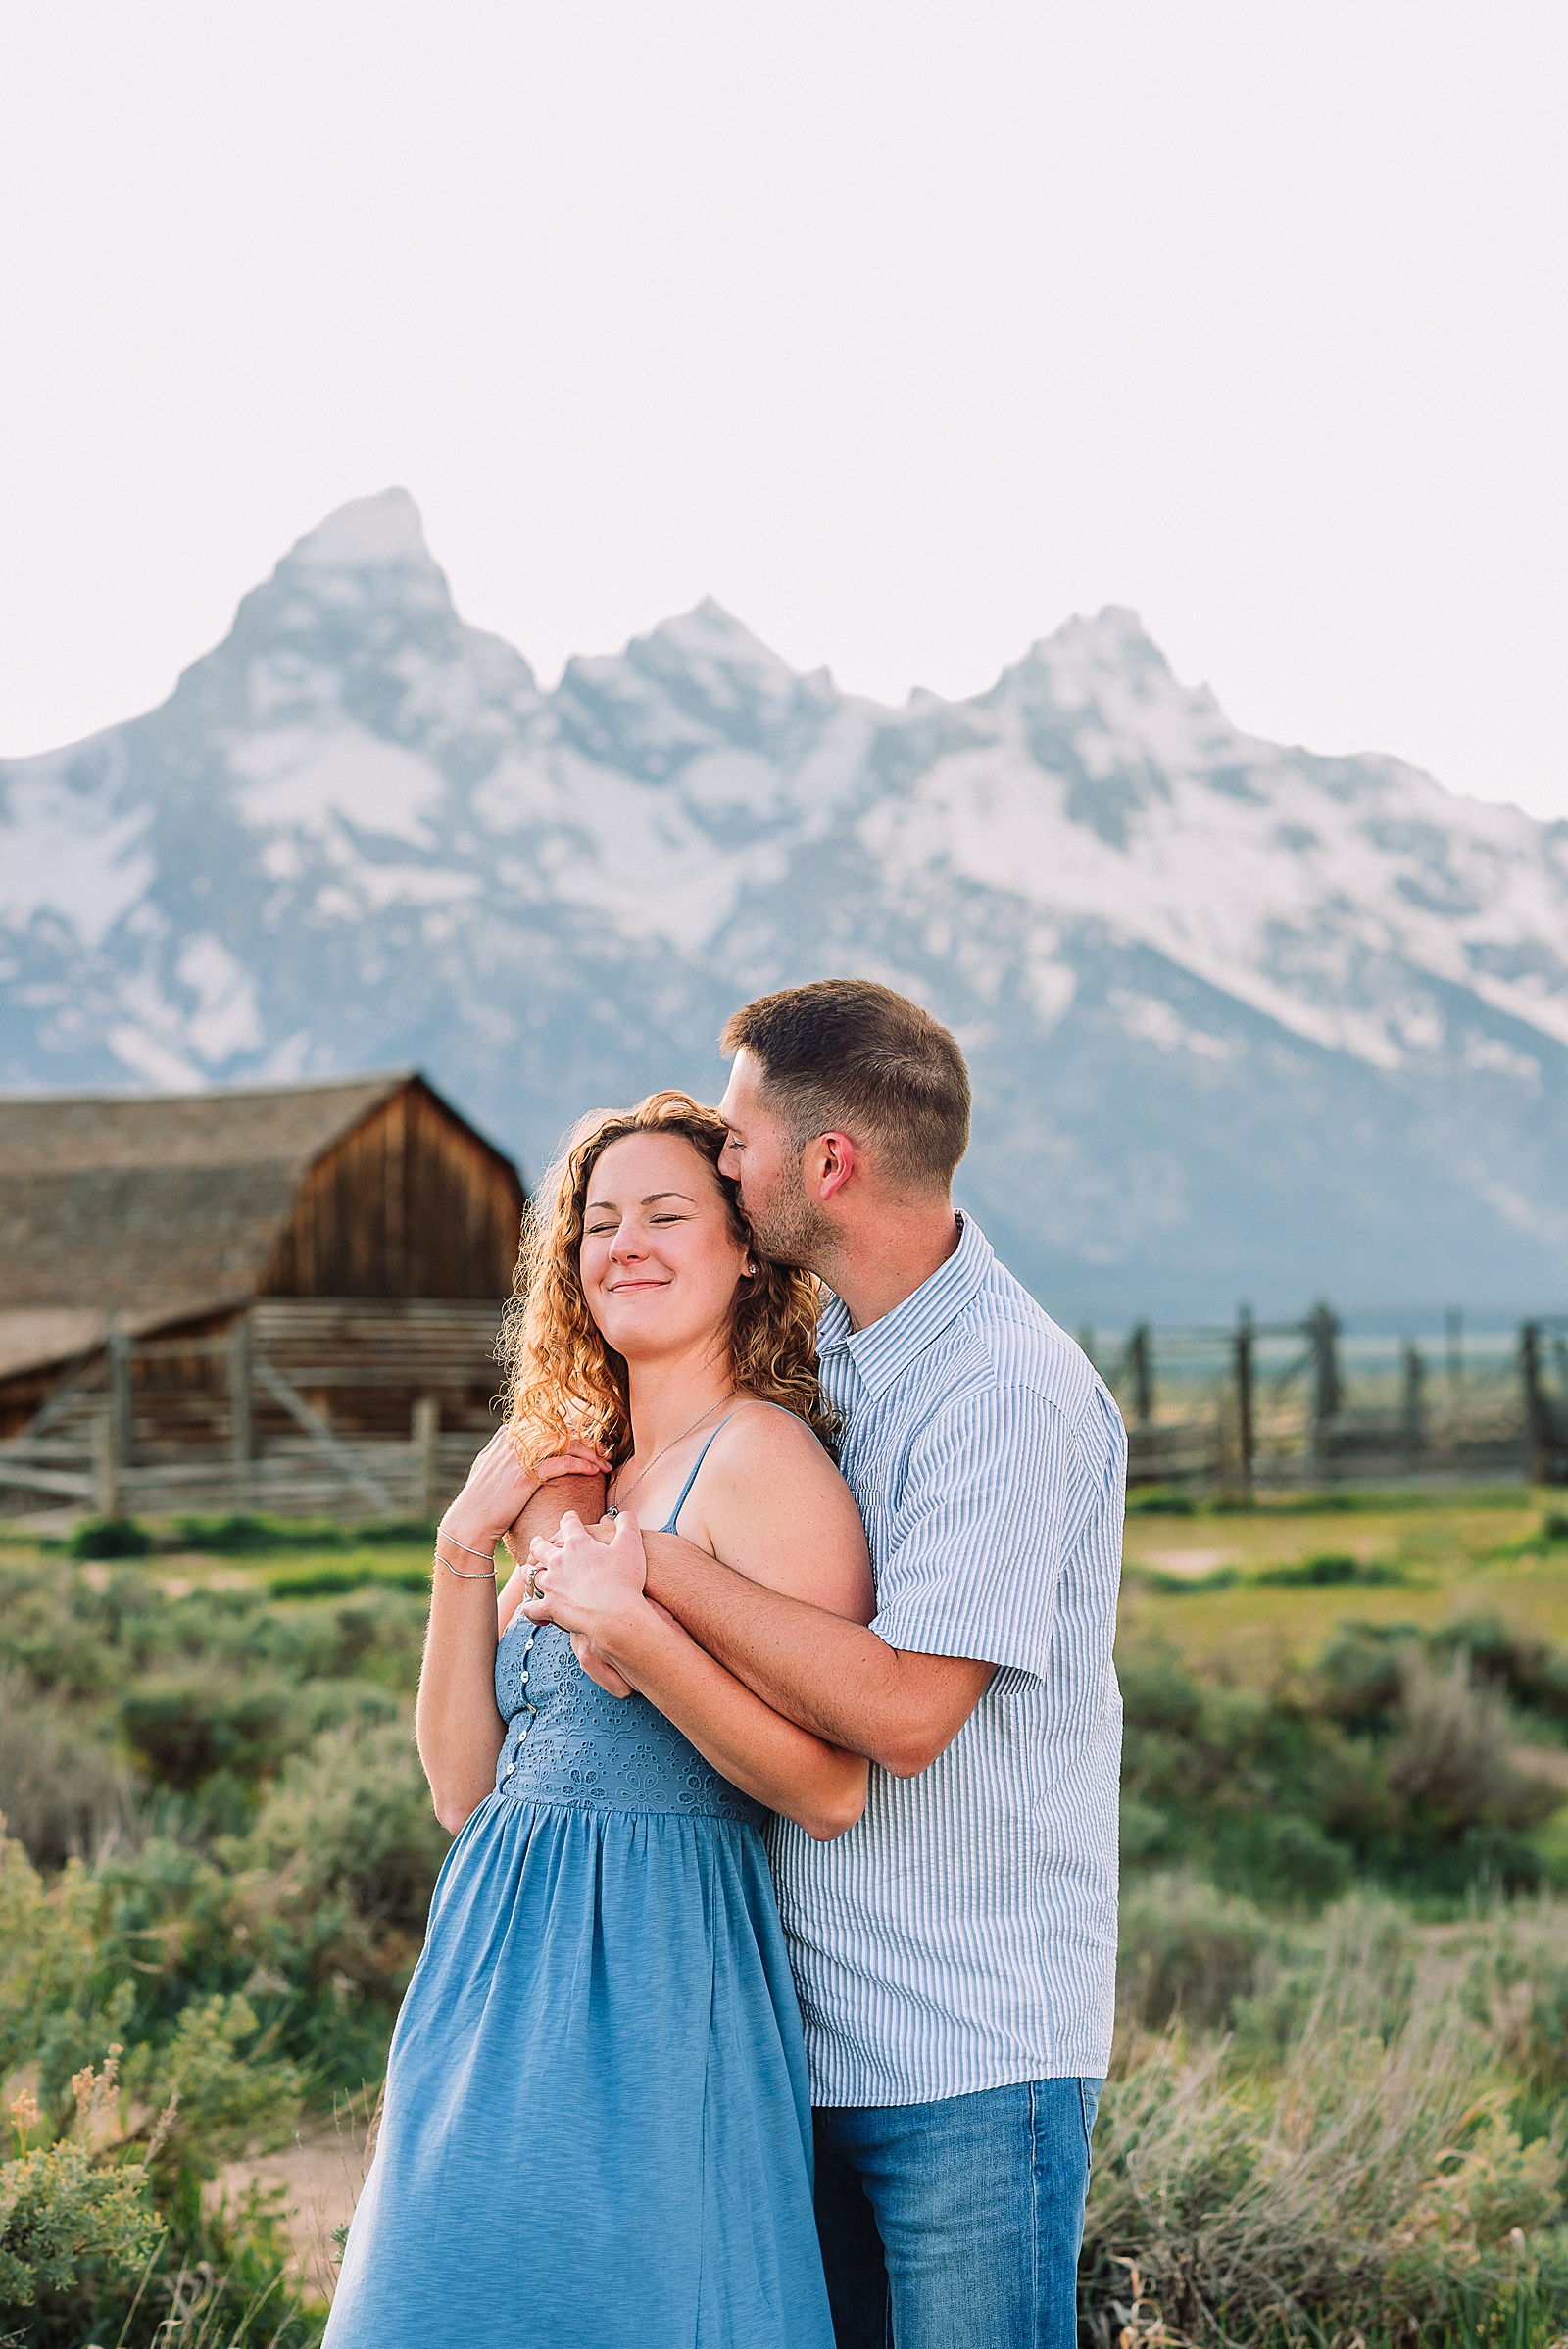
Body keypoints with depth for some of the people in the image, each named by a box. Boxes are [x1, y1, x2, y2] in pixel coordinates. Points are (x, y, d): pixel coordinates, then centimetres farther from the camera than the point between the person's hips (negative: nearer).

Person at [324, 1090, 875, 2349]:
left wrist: (632, 1632, -25)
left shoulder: (760, 1455, -10)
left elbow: (833, 1790, -17)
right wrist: (467, 1551, 2)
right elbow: (465, 1787, 11)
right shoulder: (578, 1477, 13)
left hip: (655, 1968, -8)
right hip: (511, 1965, 8)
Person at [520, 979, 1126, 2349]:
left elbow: (905, 1708, -25)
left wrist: (653, 1567, -19)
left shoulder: (1010, 1387, -17)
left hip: (970, 2051, -8)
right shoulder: (818, 1350, 10)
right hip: (815, 2028, 8)